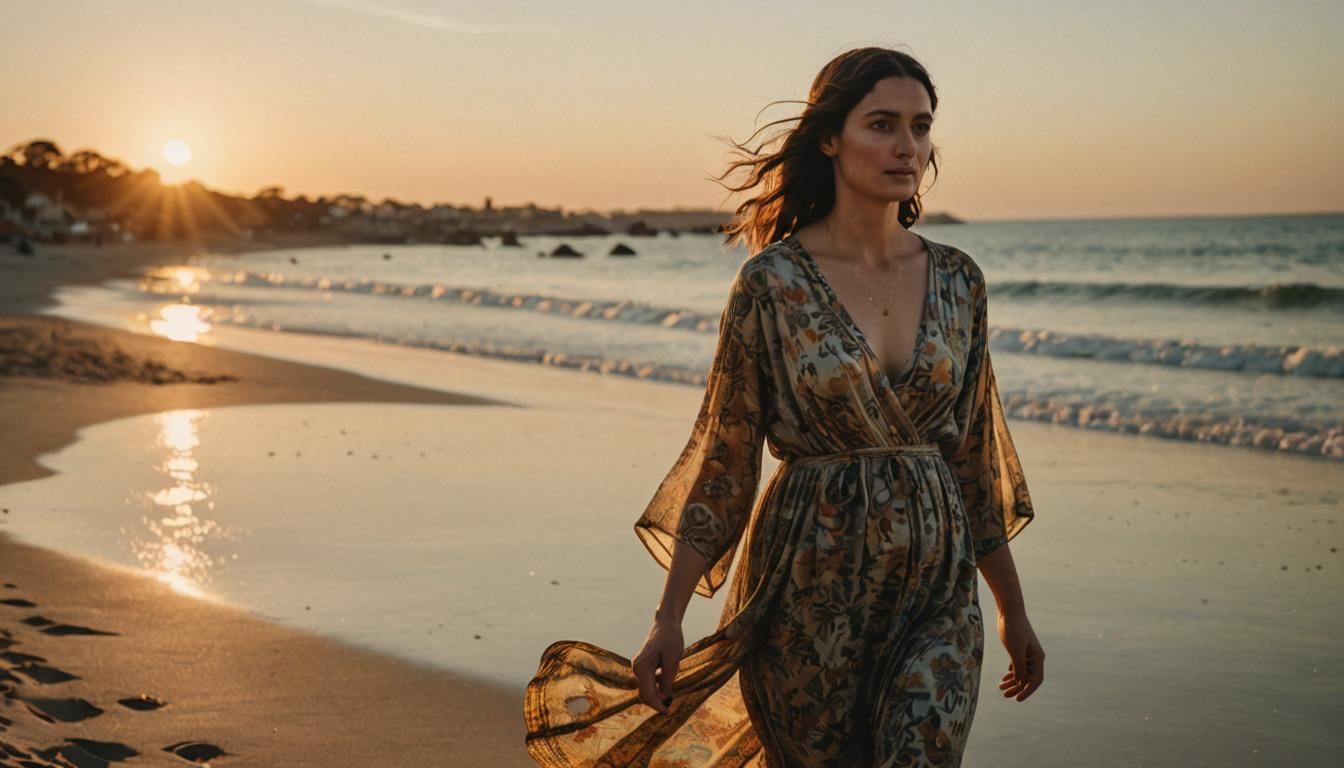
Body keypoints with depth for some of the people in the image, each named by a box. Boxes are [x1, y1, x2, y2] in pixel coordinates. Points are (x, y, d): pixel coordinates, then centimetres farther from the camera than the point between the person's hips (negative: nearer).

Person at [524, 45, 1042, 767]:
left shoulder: (957, 280, 4)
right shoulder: (771, 282, -8)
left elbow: (974, 456, 11)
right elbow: (723, 459, -4)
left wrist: (1014, 609, 14)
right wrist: (669, 619, -7)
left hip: (936, 585, 3)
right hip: (811, 580, -2)